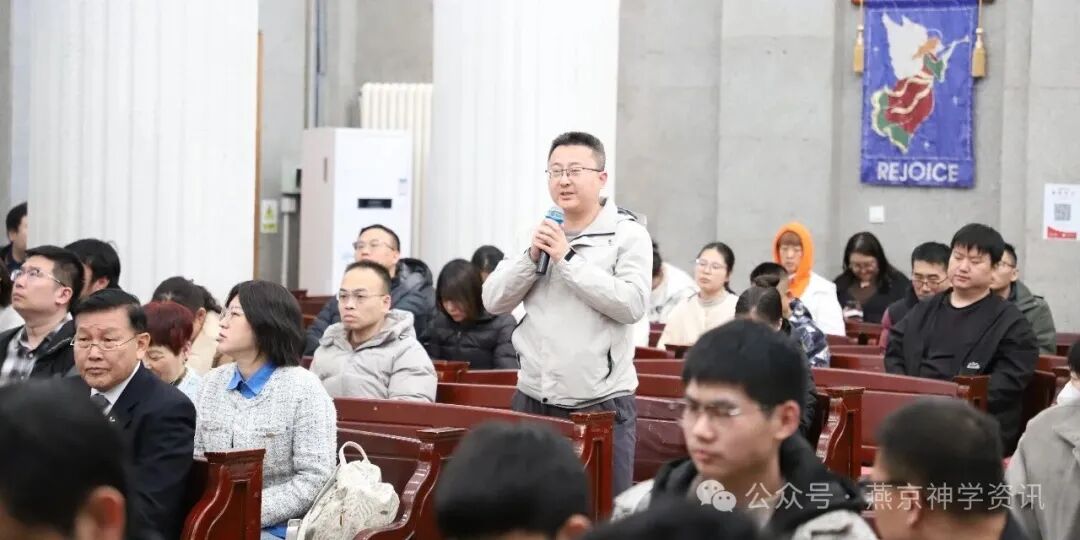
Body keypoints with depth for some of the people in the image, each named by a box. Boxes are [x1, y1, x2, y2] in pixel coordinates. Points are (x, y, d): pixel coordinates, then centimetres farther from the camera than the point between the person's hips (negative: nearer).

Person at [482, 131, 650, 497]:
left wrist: (568, 259, -15)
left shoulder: (628, 233, -4)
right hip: (533, 399, 5)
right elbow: (493, 301, 7)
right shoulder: (540, 234, 11)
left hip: (601, 404, -5)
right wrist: (532, 257, -9)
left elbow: (632, 304, -18)